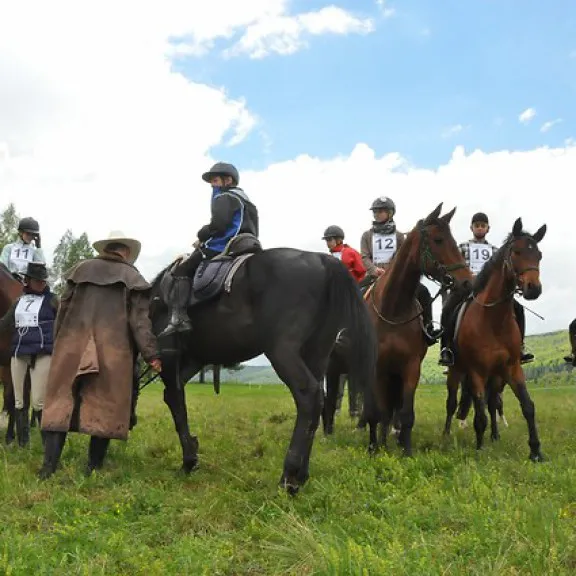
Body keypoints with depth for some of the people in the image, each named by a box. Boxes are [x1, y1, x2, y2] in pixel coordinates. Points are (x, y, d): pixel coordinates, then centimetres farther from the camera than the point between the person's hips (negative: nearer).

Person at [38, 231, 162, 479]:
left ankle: (49, 465, -4)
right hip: (112, 349, -2)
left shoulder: (81, 269, 14)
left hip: (71, 345, 2)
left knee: (61, 400, 4)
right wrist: (151, 354, -6)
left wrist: (57, 342, 20)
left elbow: (63, 308, 13)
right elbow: (139, 320, -3)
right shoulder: (132, 277, 6)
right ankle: (93, 468, 6)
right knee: (104, 406, 4)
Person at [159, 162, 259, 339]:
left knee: (181, 270, -8)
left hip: (220, 248, -10)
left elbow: (217, 225, -20)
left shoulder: (224, 197, -4)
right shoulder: (245, 200, 27)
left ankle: (179, 317, -24)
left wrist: (201, 237, -3)